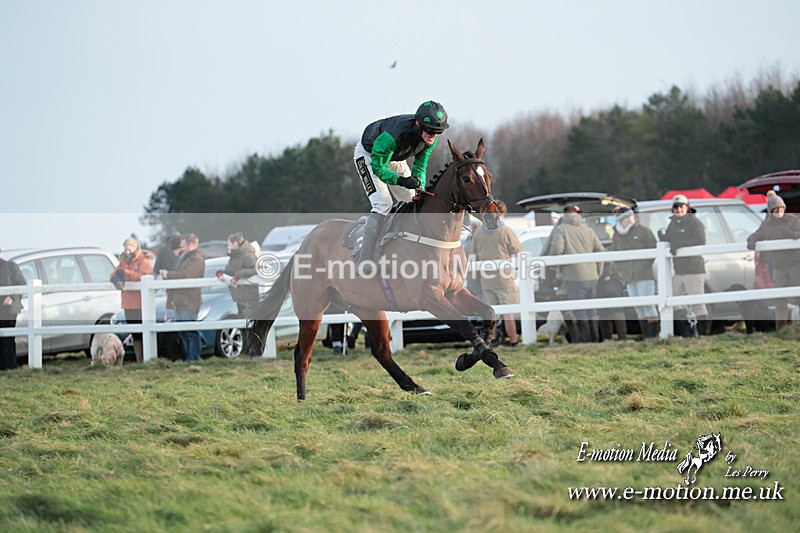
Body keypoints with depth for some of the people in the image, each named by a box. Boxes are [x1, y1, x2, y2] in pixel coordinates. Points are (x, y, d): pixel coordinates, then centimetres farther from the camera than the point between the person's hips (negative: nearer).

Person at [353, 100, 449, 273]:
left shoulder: (432, 137, -22)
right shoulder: (393, 135, -43)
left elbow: (420, 166, -9)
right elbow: (378, 167, -33)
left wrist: (420, 188, -26)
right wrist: (401, 180, -47)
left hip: (395, 158, 7)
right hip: (368, 155, -7)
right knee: (383, 204, -22)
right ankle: (364, 261, -23)